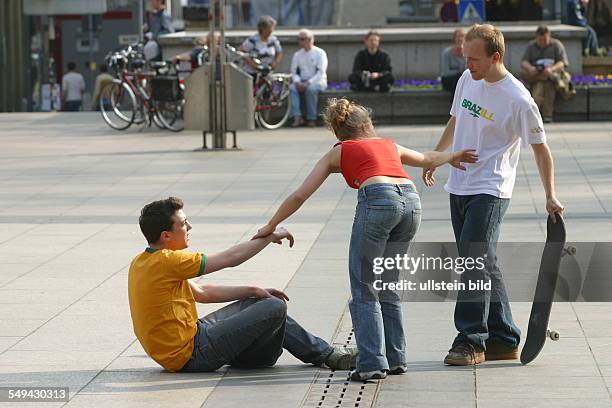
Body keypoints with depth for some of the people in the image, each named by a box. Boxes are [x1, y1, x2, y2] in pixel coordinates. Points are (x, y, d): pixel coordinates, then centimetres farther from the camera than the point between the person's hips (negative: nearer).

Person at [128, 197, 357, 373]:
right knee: (275, 307, -11)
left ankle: (325, 353, 25)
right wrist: (270, 236, -4)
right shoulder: (166, 261, -22)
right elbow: (230, 258, -17)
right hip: (190, 356, -10)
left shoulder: (142, 262, 9)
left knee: (257, 303, 20)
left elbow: (200, 293, 15)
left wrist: (253, 291, 11)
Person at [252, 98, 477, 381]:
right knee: (387, 286, 18)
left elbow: (299, 196, 22)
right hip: (411, 200, 4)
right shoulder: (389, 145, 32)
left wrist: (271, 226, 33)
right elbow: (428, 159, 50)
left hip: (377, 200, -4)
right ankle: (395, 359, 20)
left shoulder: (338, 153, 23)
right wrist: (453, 157, 70)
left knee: (364, 290, 5)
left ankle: (372, 363, -4)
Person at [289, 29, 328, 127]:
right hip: (302, 82, 4)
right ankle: (297, 117, -33)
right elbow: (294, 72, 10)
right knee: (292, 88, -28)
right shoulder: (297, 55, 14)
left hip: (317, 81, -4)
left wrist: (308, 83, -22)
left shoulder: (319, 53, -1)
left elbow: (321, 72, -11)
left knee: (311, 89, -37)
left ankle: (312, 118, -28)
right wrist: (297, 82, -13)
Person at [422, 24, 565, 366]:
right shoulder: (467, 80, 5)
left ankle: (471, 341, -12)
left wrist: (551, 196, -13)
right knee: (483, 264, 10)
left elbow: (540, 148, -9)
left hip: (490, 191, -7)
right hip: (459, 187, 7)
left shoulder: (518, 100, -16)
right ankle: (503, 340, 17)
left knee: (475, 260, -16)